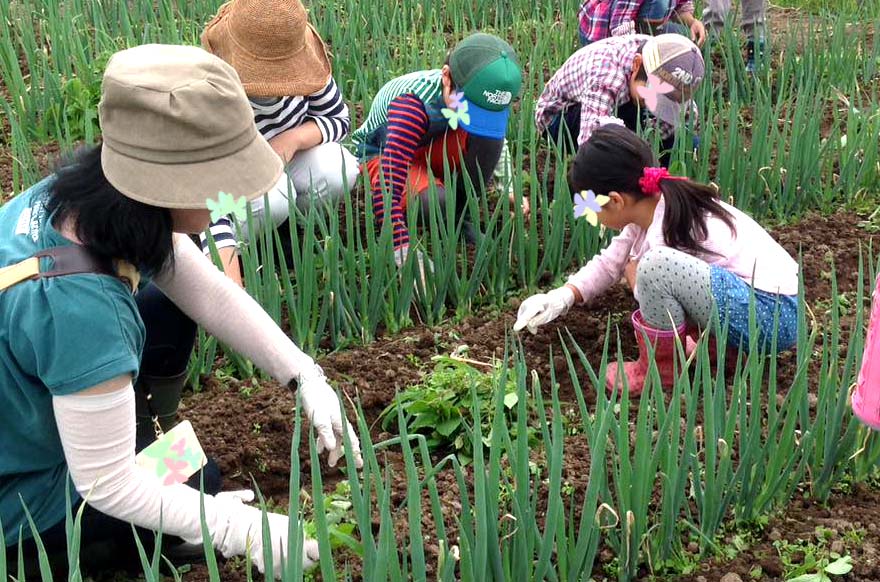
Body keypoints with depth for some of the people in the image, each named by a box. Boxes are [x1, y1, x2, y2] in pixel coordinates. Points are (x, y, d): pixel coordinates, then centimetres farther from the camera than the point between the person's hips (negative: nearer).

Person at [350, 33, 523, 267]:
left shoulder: (474, 97, -22)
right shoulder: (413, 104, -39)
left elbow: (495, 140, 4)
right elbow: (386, 189, -45)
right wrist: (406, 254, -52)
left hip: (429, 149, 5)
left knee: (487, 138, -27)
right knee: (434, 201, -37)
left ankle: (458, 214, -9)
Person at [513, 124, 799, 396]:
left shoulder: (666, 232, -22)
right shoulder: (652, 206, 4)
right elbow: (609, 262, 15)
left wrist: (635, 276, 4)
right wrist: (562, 296, 5)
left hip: (773, 316, -10)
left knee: (655, 266, -29)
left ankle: (659, 368, -5)